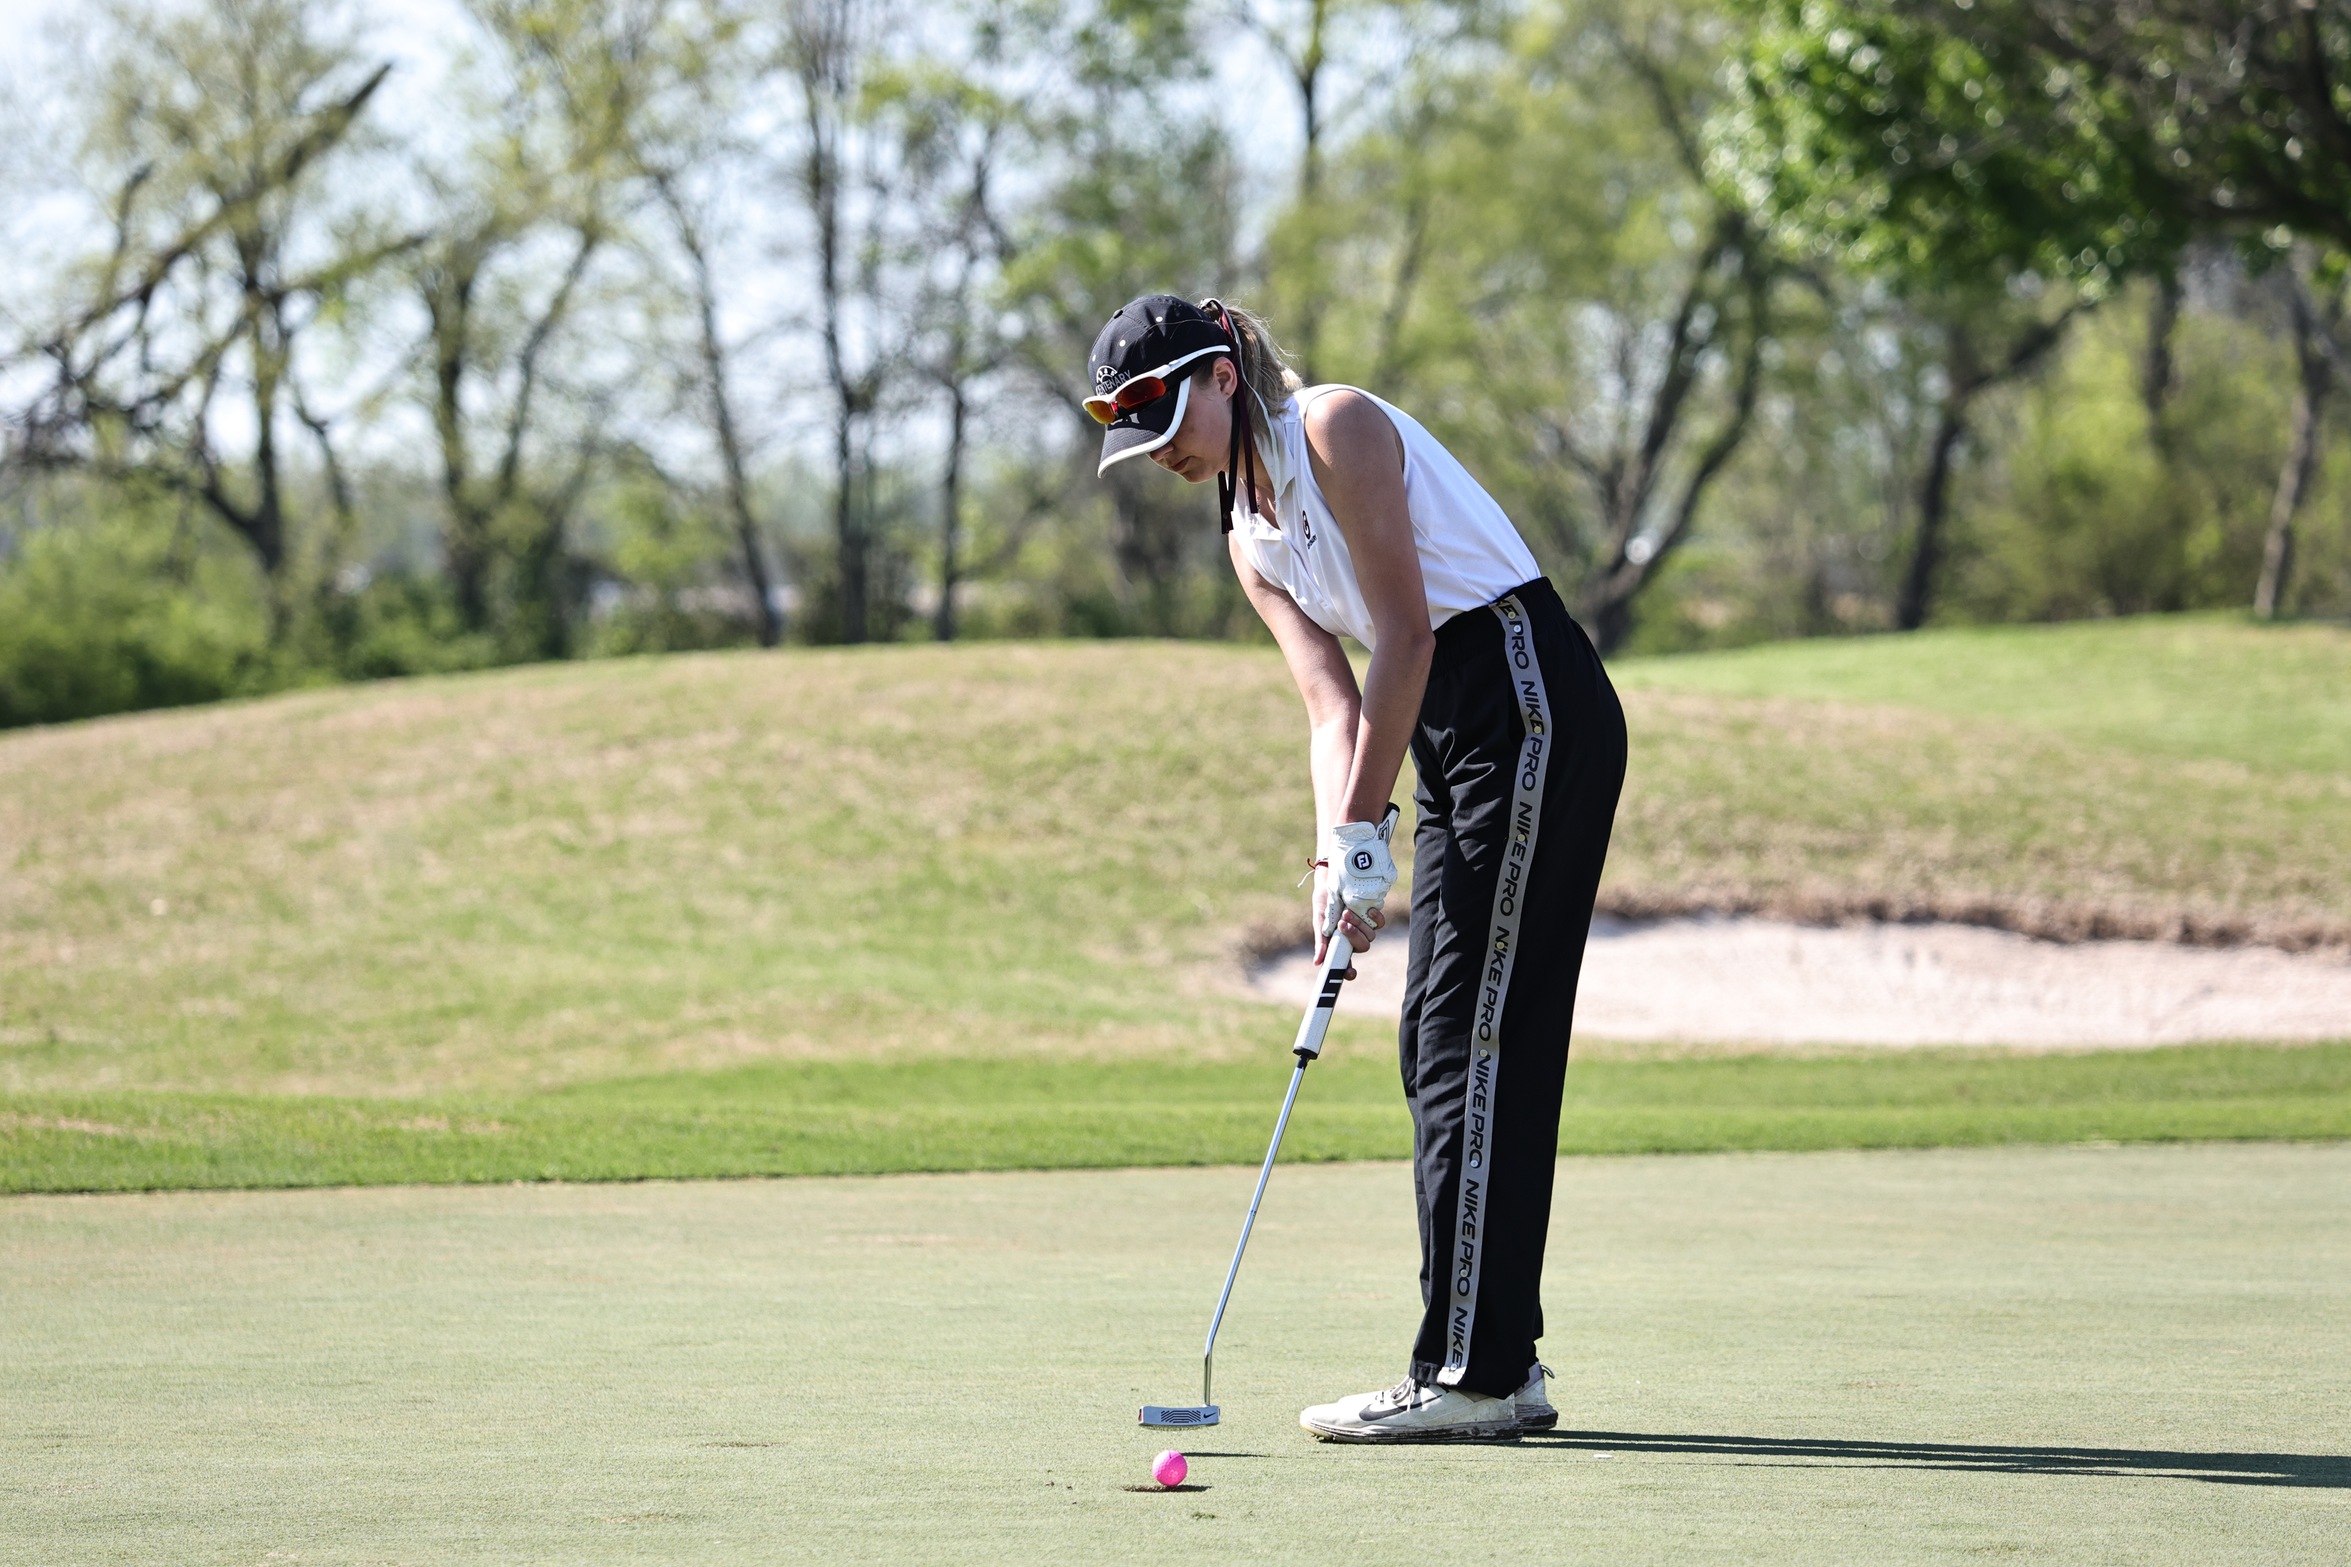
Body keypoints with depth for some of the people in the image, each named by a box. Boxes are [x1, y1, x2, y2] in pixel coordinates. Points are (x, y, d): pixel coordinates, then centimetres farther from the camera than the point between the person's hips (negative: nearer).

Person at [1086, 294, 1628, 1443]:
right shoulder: (1250, 540, 15)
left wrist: (1363, 827, -16)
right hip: (1452, 741, 9)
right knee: (1439, 1042, 7)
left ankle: (1469, 1373, -12)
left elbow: (1406, 635, -16)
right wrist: (1336, 856, -8)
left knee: (1473, 1035, -11)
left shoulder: (1337, 428, -10)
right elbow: (1332, 701, 7)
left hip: (1533, 710, -9)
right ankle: (1499, 1364, 11)